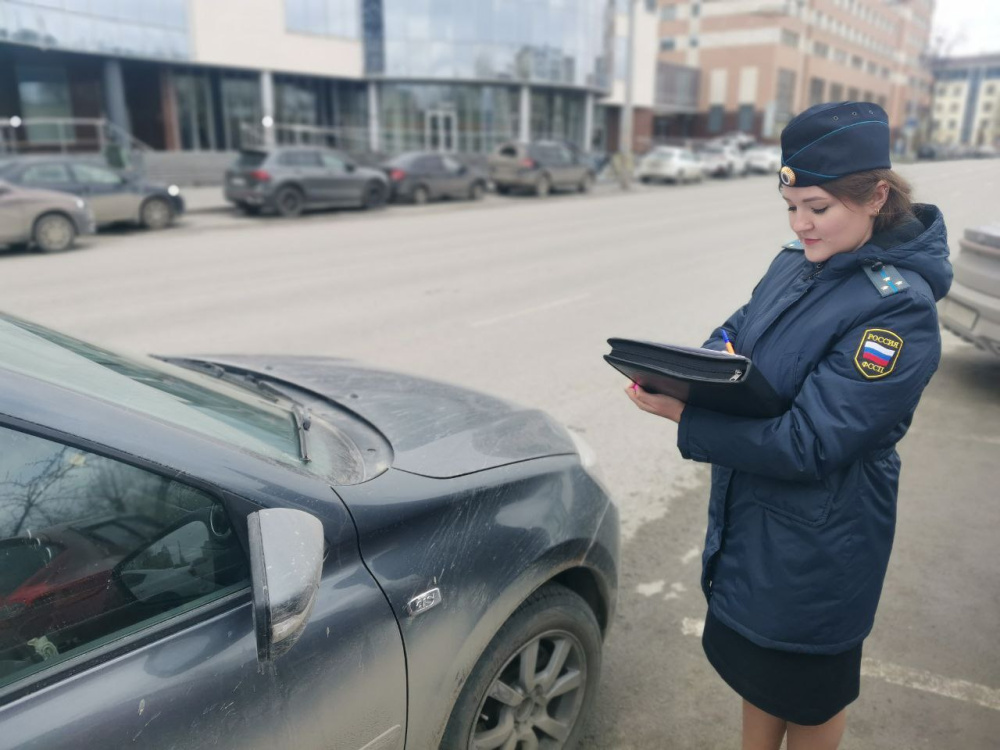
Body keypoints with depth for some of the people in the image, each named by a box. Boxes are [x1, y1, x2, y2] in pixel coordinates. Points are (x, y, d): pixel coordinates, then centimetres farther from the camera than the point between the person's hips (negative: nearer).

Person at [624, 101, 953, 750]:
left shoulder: (900, 307, -24)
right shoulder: (796, 262, -2)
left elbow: (808, 444, -28)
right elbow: (737, 333, 7)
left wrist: (684, 418, -29)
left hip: (818, 544, -7)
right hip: (749, 516, 7)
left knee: (808, 694, 18)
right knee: (756, 663, 27)